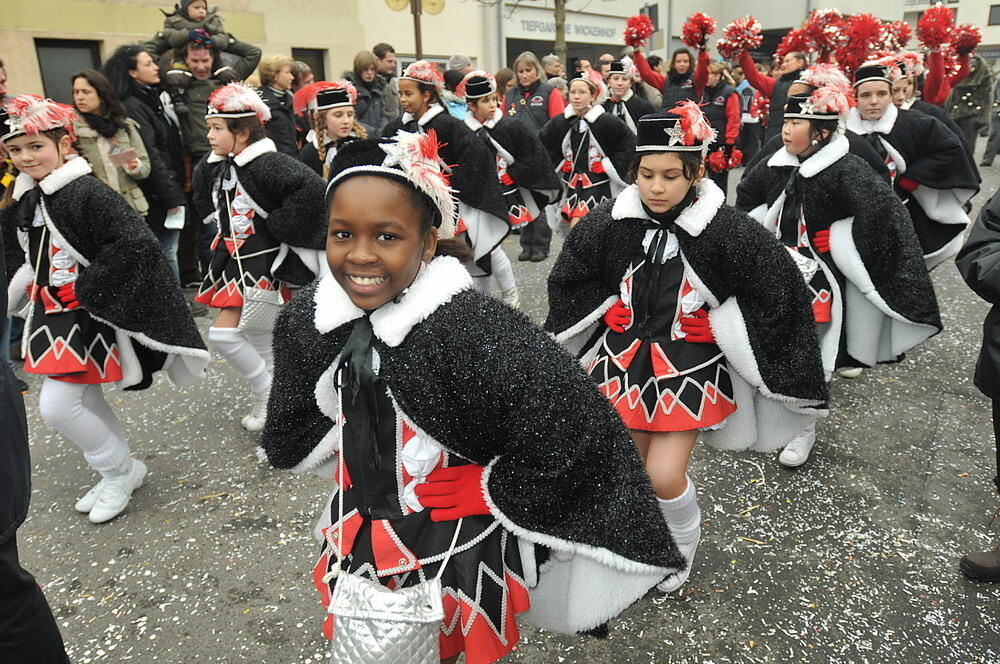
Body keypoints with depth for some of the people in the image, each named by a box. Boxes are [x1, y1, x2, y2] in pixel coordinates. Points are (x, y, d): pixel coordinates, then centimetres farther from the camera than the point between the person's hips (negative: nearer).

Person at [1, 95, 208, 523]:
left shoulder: (87, 192, -18)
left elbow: (135, 243, -28)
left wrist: (87, 288, -22)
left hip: (89, 315, -8)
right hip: (52, 317, 8)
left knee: (57, 405, -8)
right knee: (86, 402, 16)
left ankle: (119, 471, 13)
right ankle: (119, 472, 35)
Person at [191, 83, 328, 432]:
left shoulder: (266, 163, -21)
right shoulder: (216, 165, 4)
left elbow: (311, 188, -36)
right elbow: (206, 197, 27)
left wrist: (280, 226, -27)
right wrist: (221, 224, 15)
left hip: (264, 261, -8)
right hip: (236, 258, 9)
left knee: (224, 333, -10)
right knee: (254, 333, 17)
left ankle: (268, 394, 9)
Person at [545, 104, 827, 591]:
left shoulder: (726, 231, -17)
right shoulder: (610, 222, -8)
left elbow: (780, 291, -7)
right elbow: (569, 279, 8)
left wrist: (725, 326, -7)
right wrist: (614, 318, 4)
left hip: (690, 364, -3)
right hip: (624, 355, 4)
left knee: (664, 476, -6)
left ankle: (683, 545, 29)